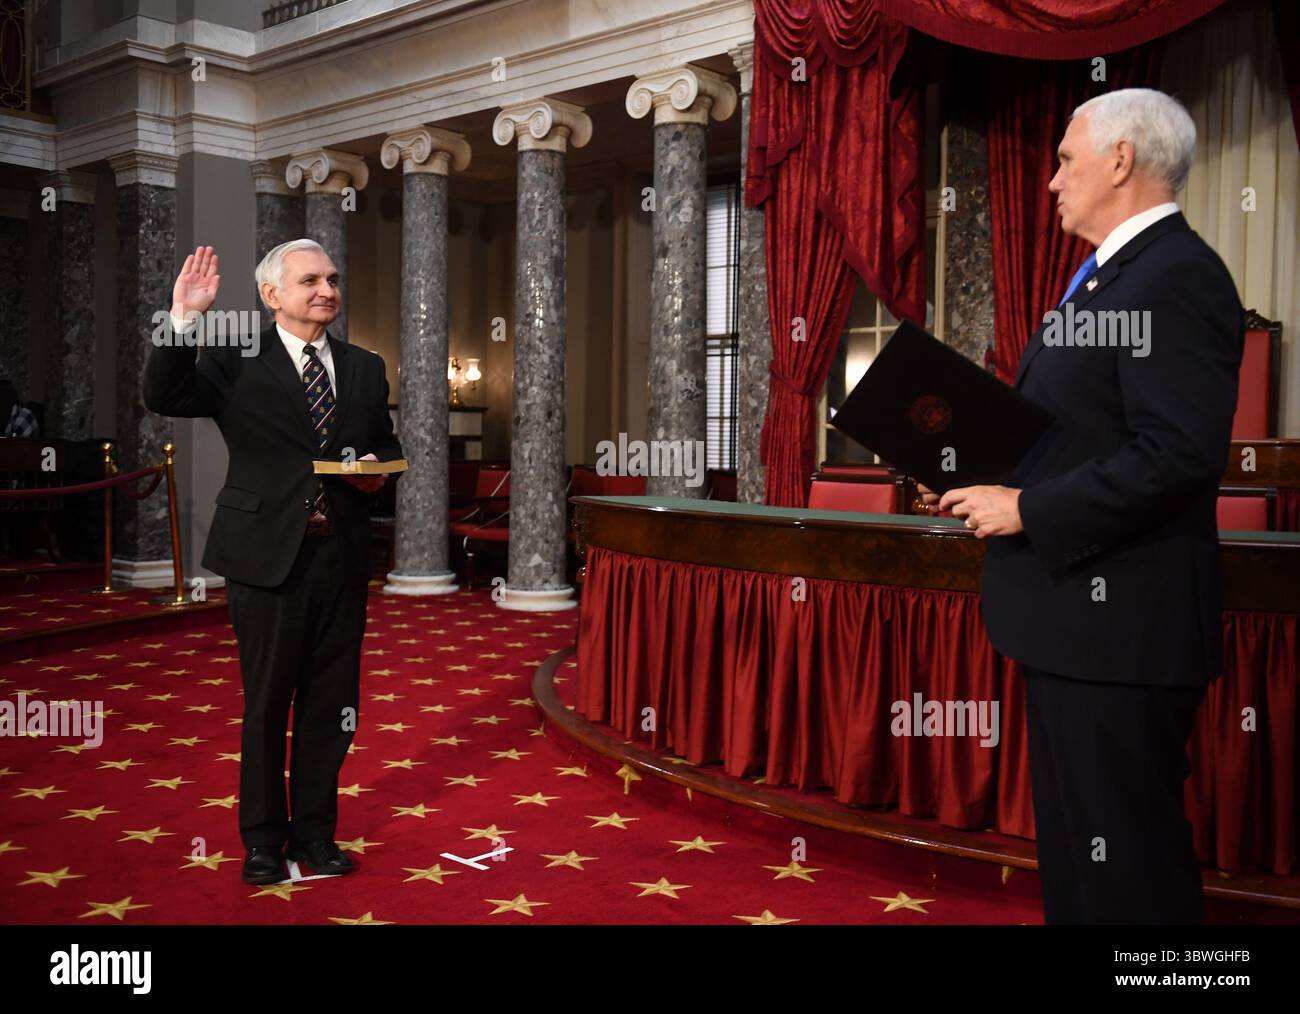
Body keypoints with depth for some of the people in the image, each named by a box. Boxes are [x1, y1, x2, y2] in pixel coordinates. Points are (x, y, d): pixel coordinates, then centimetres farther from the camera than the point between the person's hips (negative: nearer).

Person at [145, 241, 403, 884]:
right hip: (268, 555, -3)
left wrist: (377, 471, -2)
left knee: (331, 703, 11)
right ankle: (264, 836, 26)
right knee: (266, 703, 9)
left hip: (343, 553, 4)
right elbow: (163, 398, -15)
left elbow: (387, 445, 20)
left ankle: (315, 830, 27)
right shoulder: (235, 360, -1)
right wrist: (184, 320, -24)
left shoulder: (365, 367, 11)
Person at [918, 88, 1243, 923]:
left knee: (1126, 867, 2)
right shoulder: (1109, 275, 16)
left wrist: (1027, 509, -19)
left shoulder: (1176, 277, -16)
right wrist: (978, 477, 7)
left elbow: (1179, 454, -26)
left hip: (1117, 624, -11)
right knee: (1074, 848, 21)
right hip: (1076, 614, 11)